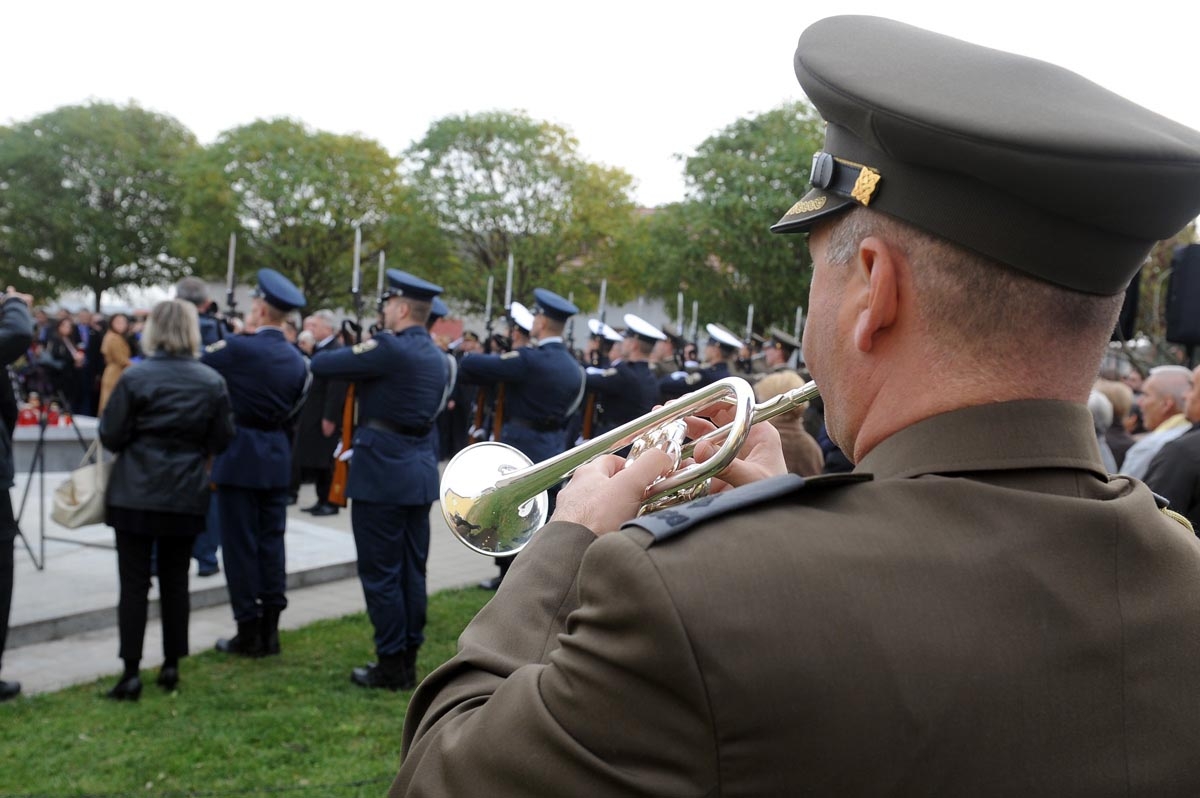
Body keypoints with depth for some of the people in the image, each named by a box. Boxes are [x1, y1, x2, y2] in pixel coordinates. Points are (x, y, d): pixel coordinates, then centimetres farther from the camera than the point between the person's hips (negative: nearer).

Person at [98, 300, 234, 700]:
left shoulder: (135, 377, -10)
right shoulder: (212, 382, -3)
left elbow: (110, 436, -7)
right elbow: (221, 440, 2)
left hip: (135, 494, -2)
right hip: (187, 496, 3)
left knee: (134, 583, 2)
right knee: (175, 581, 13)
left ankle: (131, 673, 2)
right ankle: (171, 666, 18)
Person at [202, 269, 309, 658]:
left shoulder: (238, 348, -13)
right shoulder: (296, 358, 7)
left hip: (240, 455, -6)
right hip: (278, 457, 6)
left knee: (240, 544, 1)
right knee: (271, 542, 10)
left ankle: (249, 632, 5)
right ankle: (270, 629, 15)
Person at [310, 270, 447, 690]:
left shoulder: (389, 348, -15)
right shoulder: (436, 356, 11)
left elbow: (320, 366, -14)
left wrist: (355, 351, 7)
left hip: (381, 470, -8)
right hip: (421, 470, 8)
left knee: (381, 572, 0)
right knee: (412, 570, 12)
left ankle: (391, 666, 6)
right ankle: (408, 661, 20)